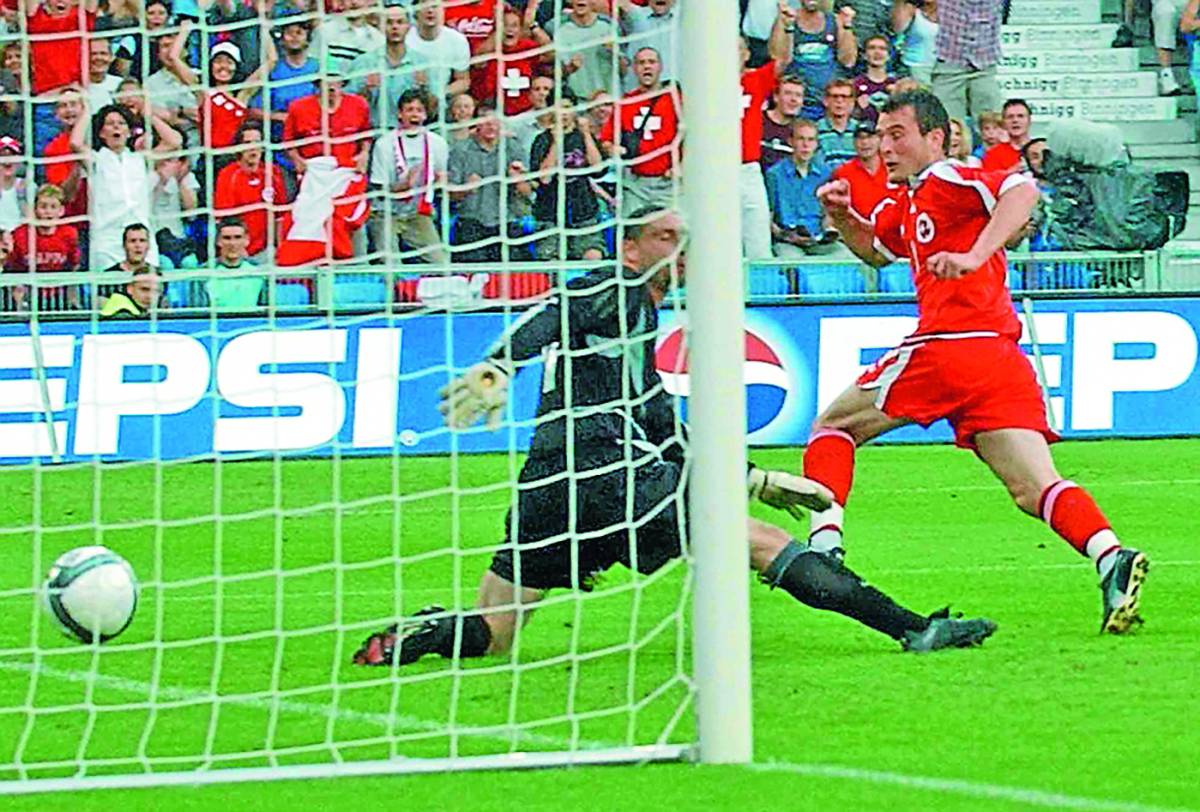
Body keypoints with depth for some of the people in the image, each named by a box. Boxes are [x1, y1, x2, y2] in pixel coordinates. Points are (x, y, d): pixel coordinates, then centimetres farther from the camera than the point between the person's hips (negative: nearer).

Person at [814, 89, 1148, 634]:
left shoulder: (948, 180, -2)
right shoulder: (906, 204, 26)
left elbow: (1022, 189, -20)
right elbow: (875, 249, 45)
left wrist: (975, 255, -31)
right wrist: (842, 216, 25)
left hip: (947, 348, -9)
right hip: (1003, 363, 9)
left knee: (832, 425, 11)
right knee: (1035, 489, -6)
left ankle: (823, 543, 1)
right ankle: (1110, 558, -29)